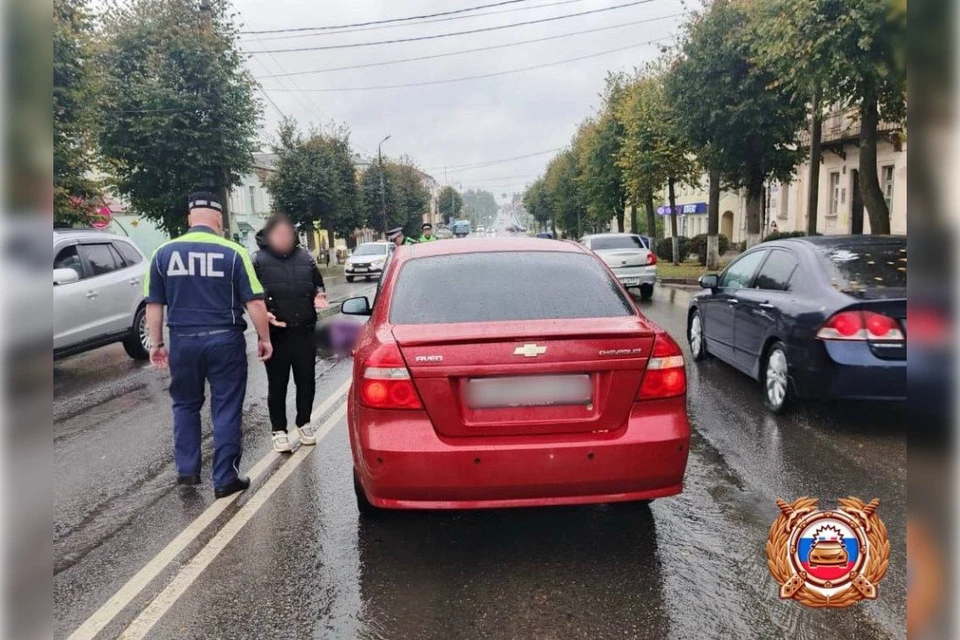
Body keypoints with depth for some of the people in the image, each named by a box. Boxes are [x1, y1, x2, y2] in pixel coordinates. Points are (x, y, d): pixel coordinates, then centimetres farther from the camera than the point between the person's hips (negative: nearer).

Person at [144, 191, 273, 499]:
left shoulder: (164, 253, 1)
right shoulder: (233, 252, -8)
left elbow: (154, 304, 5)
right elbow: (254, 302, -8)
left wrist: (156, 343, 14)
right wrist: (264, 338, 3)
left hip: (183, 341, 3)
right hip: (225, 340, -2)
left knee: (185, 405, 21)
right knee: (226, 409, 6)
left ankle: (186, 469, 23)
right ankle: (225, 479, 10)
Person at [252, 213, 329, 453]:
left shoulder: (305, 258, 7)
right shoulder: (258, 261, -3)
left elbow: (318, 284, 19)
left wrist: (319, 295, -2)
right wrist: (262, 313, -17)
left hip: (304, 332, 3)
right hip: (275, 333, -3)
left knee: (306, 380, 10)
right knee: (277, 384, 6)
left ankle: (303, 424, 30)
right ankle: (278, 430, 20)